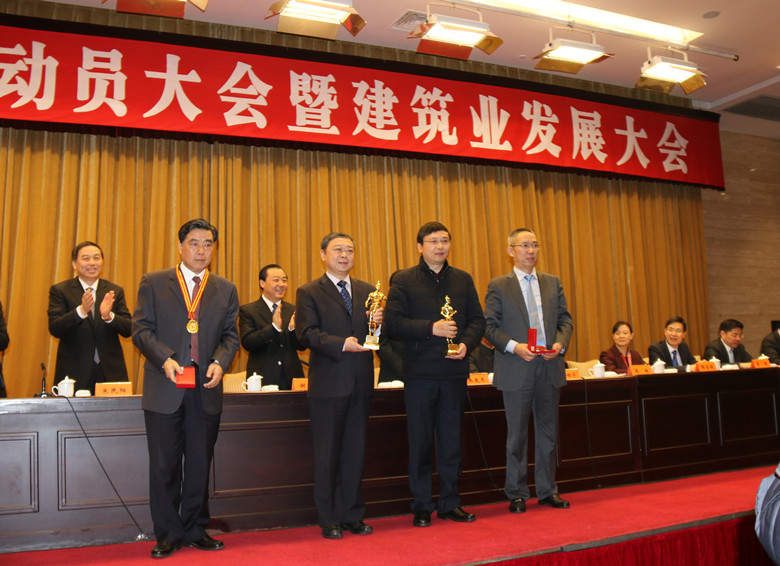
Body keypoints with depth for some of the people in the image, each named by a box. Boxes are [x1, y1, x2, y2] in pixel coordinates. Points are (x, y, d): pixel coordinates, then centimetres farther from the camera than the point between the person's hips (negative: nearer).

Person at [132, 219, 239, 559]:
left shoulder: (226, 290, 10)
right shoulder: (153, 283, 4)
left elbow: (230, 336, 9)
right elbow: (141, 329, -1)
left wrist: (220, 362, -10)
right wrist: (165, 359, -17)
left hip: (206, 390, 2)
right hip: (164, 390, -2)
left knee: (200, 465, 10)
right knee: (164, 466, 5)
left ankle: (196, 531, 24)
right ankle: (169, 535, 19)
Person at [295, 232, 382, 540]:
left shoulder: (367, 291, 13)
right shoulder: (309, 292, -1)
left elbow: (378, 335, 12)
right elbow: (307, 334, -12)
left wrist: (379, 322, -12)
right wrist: (342, 344, -24)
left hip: (360, 383, 4)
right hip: (328, 384, -4)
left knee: (355, 452, 12)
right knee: (327, 454, 5)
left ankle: (352, 515, 23)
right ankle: (329, 520, 17)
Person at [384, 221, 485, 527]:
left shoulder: (464, 280, 12)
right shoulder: (404, 280, 0)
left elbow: (477, 319, 11)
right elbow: (392, 321, -8)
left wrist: (466, 344, -8)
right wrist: (431, 328, -17)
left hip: (454, 370, 3)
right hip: (420, 372, -3)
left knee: (451, 440, 10)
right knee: (420, 442, 4)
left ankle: (450, 503, 22)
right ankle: (421, 507, 16)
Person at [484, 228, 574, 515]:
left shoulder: (553, 283, 12)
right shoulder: (498, 286, 0)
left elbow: (565, 319, 12)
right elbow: (490, 326, -4)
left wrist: (560, 343, -7)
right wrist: (514, 346, -18)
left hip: (550, 366, 4)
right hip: (517, 370, -4)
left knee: (548, 431, 11)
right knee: (517, 435, 4)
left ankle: (547, 491, 23)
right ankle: (517, 494, 16)